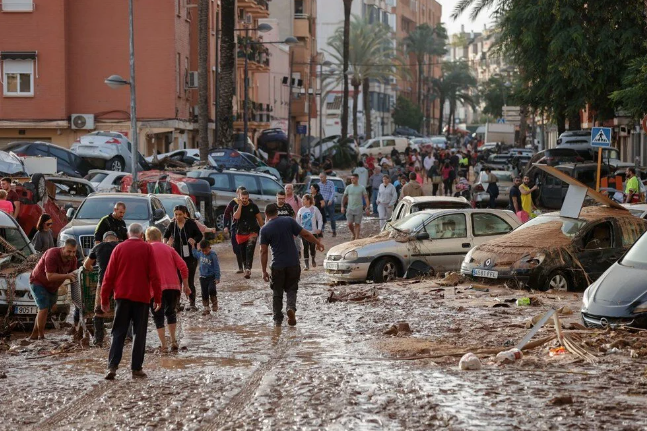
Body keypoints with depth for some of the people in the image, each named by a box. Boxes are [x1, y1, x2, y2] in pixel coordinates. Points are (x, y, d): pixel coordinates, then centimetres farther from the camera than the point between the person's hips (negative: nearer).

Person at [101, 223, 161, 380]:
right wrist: (157, 298, 1)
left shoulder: (119, 248, 5)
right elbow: (154, 275, -4)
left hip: (122, 296, 2)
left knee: (118, 332, 4)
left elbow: (109, 275, 3)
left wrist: (105, 299, 9)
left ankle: (112, 366, -9)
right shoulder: (147, 248, 0)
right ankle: (136, 368, 3)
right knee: (139, 333, 6)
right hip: (141, 297, -1)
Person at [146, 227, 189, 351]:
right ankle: (173, 341, 15)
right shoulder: (169, 249, 14)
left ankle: (163, 345, -4)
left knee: (158, 316, 5)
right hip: (173, 286, 3)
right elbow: (183, 267, 7)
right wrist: (186, 286, 13)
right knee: (171, 312, 22)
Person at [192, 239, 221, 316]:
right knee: (204, 293, 7)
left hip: (211, 277, -5)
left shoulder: (213, 255, -14)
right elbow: (195, 254, 27)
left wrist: (217, 278, -14)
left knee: (211, 289, -22)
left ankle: (214, 303, 1)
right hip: (203, 277, 5)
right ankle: (205, 308, 17)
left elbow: (216, 267, -12)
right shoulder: (200, 254, 2)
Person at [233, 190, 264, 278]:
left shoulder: (253, 206, 2)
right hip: (241, 233, 3)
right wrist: (240, 205, -13)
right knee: (243, 252, 10)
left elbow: (259, 218, 8)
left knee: (249, 250, -20)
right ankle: (246, 269, 26)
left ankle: (248, 269, -28)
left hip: (252, 232, -3)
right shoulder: (237, 207, 4)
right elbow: (236, 217, -15)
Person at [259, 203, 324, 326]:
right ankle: (291, 307, -13)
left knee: (277, 293, 13)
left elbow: (263, 252, -6)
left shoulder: (264, 230, -5)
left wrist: (264, 271, -1)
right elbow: (305, 234, -1)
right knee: (291, 289, 14)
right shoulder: (289, 221, -2)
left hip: (277, 266, -1)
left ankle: (278, 319, 16)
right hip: (293, 264, 1)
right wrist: (318, 243, 15)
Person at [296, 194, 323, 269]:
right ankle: (306, 264, -1)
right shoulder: (301, 210, 3)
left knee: (312, 247, 5)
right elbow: (298, 221, 8)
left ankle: (313, 260, 32)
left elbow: (319, 219, 0)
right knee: (305, 248, -4)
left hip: (313, 232, -1)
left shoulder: (314, 209, -3)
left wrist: (319, 228, -10)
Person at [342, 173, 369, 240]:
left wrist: (367, 207, -10)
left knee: (357, 224, -1)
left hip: (358, 209, -2)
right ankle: (353, 234, 22)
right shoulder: (348, 187, 4)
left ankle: (357, 237, 5)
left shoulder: (362, 188, 0)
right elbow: (344, 197, 9)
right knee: (350, 224, -2)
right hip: (350, 208, 2)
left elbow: (366, 198, 0)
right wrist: (342, 206, 2)